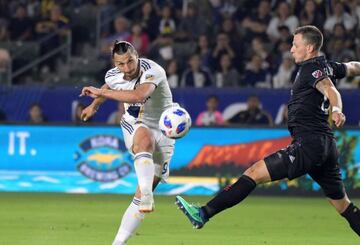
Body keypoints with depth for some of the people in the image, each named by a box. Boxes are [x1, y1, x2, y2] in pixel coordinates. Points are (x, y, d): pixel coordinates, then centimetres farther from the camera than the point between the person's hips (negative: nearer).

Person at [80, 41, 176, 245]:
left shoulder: (153, 72, -26)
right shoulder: (113, 75, -7)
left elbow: (138, 95, -46)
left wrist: (100, 92, -39)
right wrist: (94, 105, 38)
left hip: (162, 133, -2)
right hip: (134, 127, 2)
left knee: (143, 192, -8)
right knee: (145, 138, -39)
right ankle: (147, 196, -51)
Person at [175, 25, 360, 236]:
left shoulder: (312, 67, -7)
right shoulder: (328, 66, 17)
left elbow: (329, 88, -27)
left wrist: (337, 109, -47)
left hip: (308, 144, -9)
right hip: (327, 146, 9)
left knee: (254, 173, -12)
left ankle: (204, 214, -18)